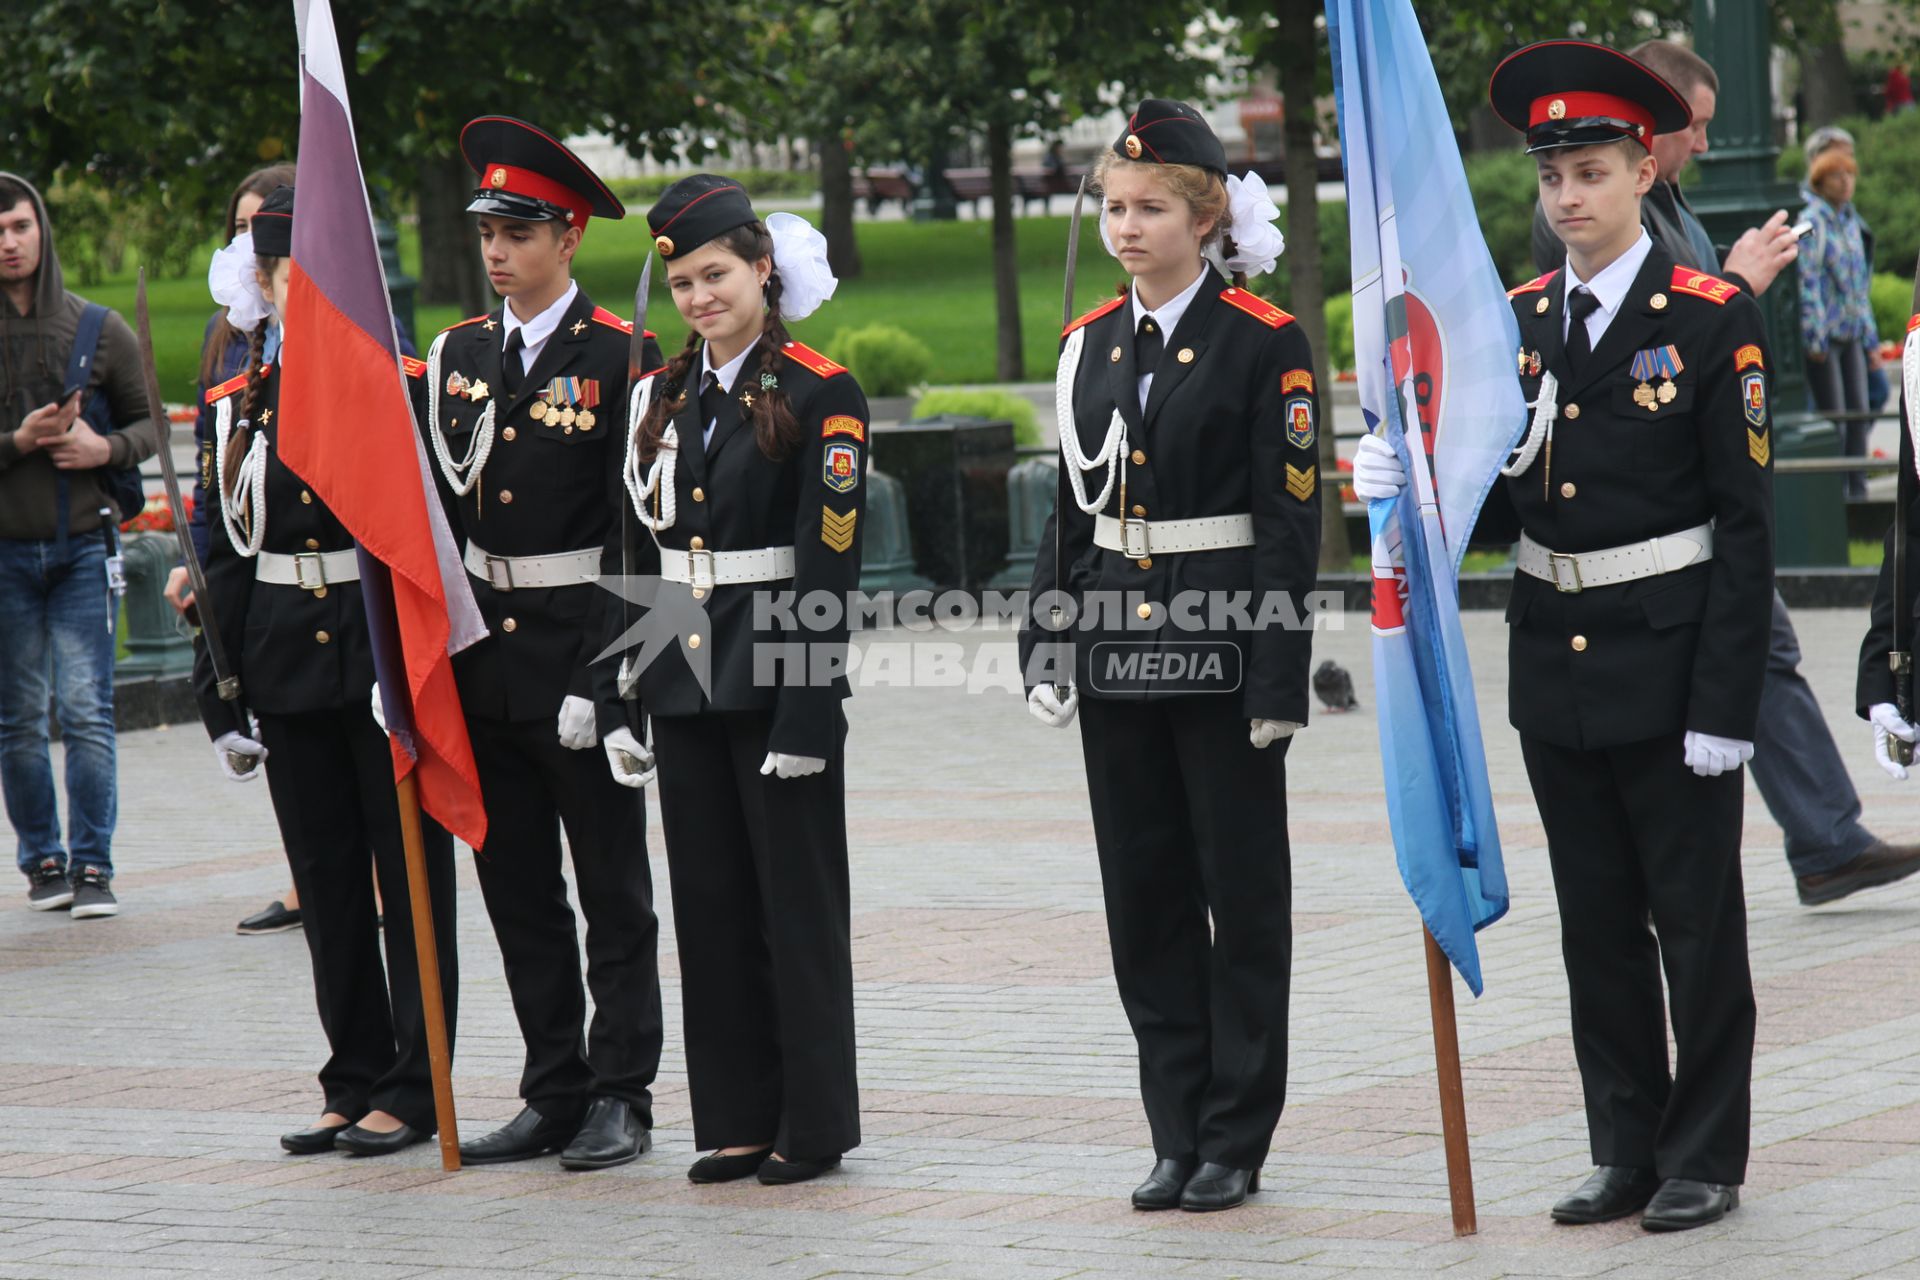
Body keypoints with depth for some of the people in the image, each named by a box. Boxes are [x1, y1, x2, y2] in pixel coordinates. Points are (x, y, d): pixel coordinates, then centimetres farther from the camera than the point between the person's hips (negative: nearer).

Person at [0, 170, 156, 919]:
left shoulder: (100, 331, 5)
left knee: (87, 710, -5)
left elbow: (149, 423, 12)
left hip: (83, 545, 0)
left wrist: (107, 448, -8)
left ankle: (92, 865, 1)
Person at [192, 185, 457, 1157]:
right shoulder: (236, 408, 6)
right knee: (328, 887, 9)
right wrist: (222, 702, 5)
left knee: (410, 877, 1)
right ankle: (354, 1085, 18)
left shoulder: (408, 391, -3)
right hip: (289, 675, 4)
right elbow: (225, 559, 9)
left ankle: (411, 1091, 7)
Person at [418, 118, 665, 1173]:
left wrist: (604, 676, -15)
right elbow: (437, 513, 12)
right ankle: (554, 1095, 18)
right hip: (485, 658, 6)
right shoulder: (459, 355, 10)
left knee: (613, 888, 2)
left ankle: (621, 1097, 8)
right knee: (517, 888, 10)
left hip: (581, 653, -6)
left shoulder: (619, 358, -7)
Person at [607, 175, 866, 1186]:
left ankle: (814, 1123, 7)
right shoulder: (663, 399, 11)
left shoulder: (820, 395, -8)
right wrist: (619, 697, 9)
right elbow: (639, 554, 14)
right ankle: (736, 1119, 16)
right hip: (686, 683, 6)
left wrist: (806, 712, -17)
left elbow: (830, 566, -12)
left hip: (779, 682, -6)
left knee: (799, 903, 1)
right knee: (711, 905, 9)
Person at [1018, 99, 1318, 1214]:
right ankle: (1179, 1135, 16)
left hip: (1222, 652, -6)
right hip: (1118, 654, 6)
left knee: (1244, 895, 2)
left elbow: (1292, 520, -9)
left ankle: (1236, 1142, 8)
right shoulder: (1091, 343, 9)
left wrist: (1279, 678, -14)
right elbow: (1073, 508, 14)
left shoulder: (1266, 343, -7)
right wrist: (1048, 648, 7)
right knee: (1145, 898, 8)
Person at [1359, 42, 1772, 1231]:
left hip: (1671, 663, -5)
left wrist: (1726, 699, -15)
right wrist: (1410, 484, -12)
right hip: (1557, 663, 5)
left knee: (1697, 919, 2)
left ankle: (1706, 1157, 12)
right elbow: (1505, 501, 9)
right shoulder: (1520, 320, 7)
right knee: (1598, 921, 12)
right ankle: (1629, 1151, 21)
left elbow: (1746, 522, -10)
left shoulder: (1714, 318, -9)